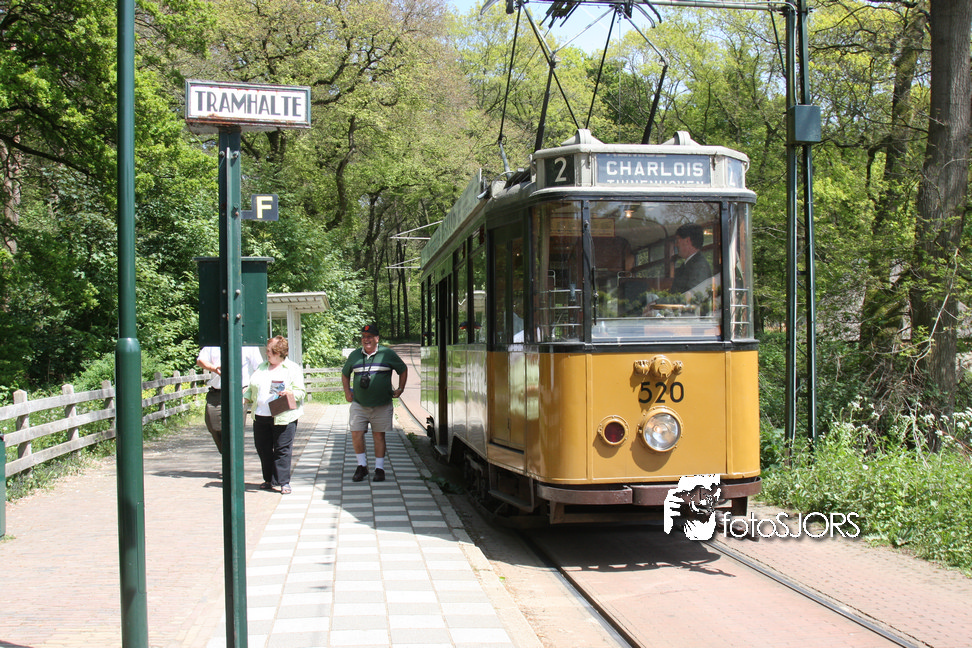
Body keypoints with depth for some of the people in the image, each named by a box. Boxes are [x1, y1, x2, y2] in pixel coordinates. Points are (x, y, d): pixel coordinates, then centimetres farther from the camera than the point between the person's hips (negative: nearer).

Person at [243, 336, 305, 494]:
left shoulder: (293, 369, 0)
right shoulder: (262, 367, 17)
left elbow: (301, 391, -6)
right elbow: (252, 389, 22)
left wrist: (289, 393, -23)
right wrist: (243, 399, 7)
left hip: (283, 417, -6)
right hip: (261, 416, 6)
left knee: (282, 450, -6)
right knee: (263, 449, 9)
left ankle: (284, 482, -1)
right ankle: (269, 480, 22)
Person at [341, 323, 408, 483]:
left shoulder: (387, 354, 1)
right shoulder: (354, 355, 8)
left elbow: (403, 370, 13)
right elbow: (345, 374, 24)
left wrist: (400, 389, 7)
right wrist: (347, 392, 13)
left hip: (382, 405, -2)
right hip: (359, 404, 2)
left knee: (379, 435, 2)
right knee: (356, 434, -5)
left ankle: (379, 468, 11)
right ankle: (362, 466, 10)